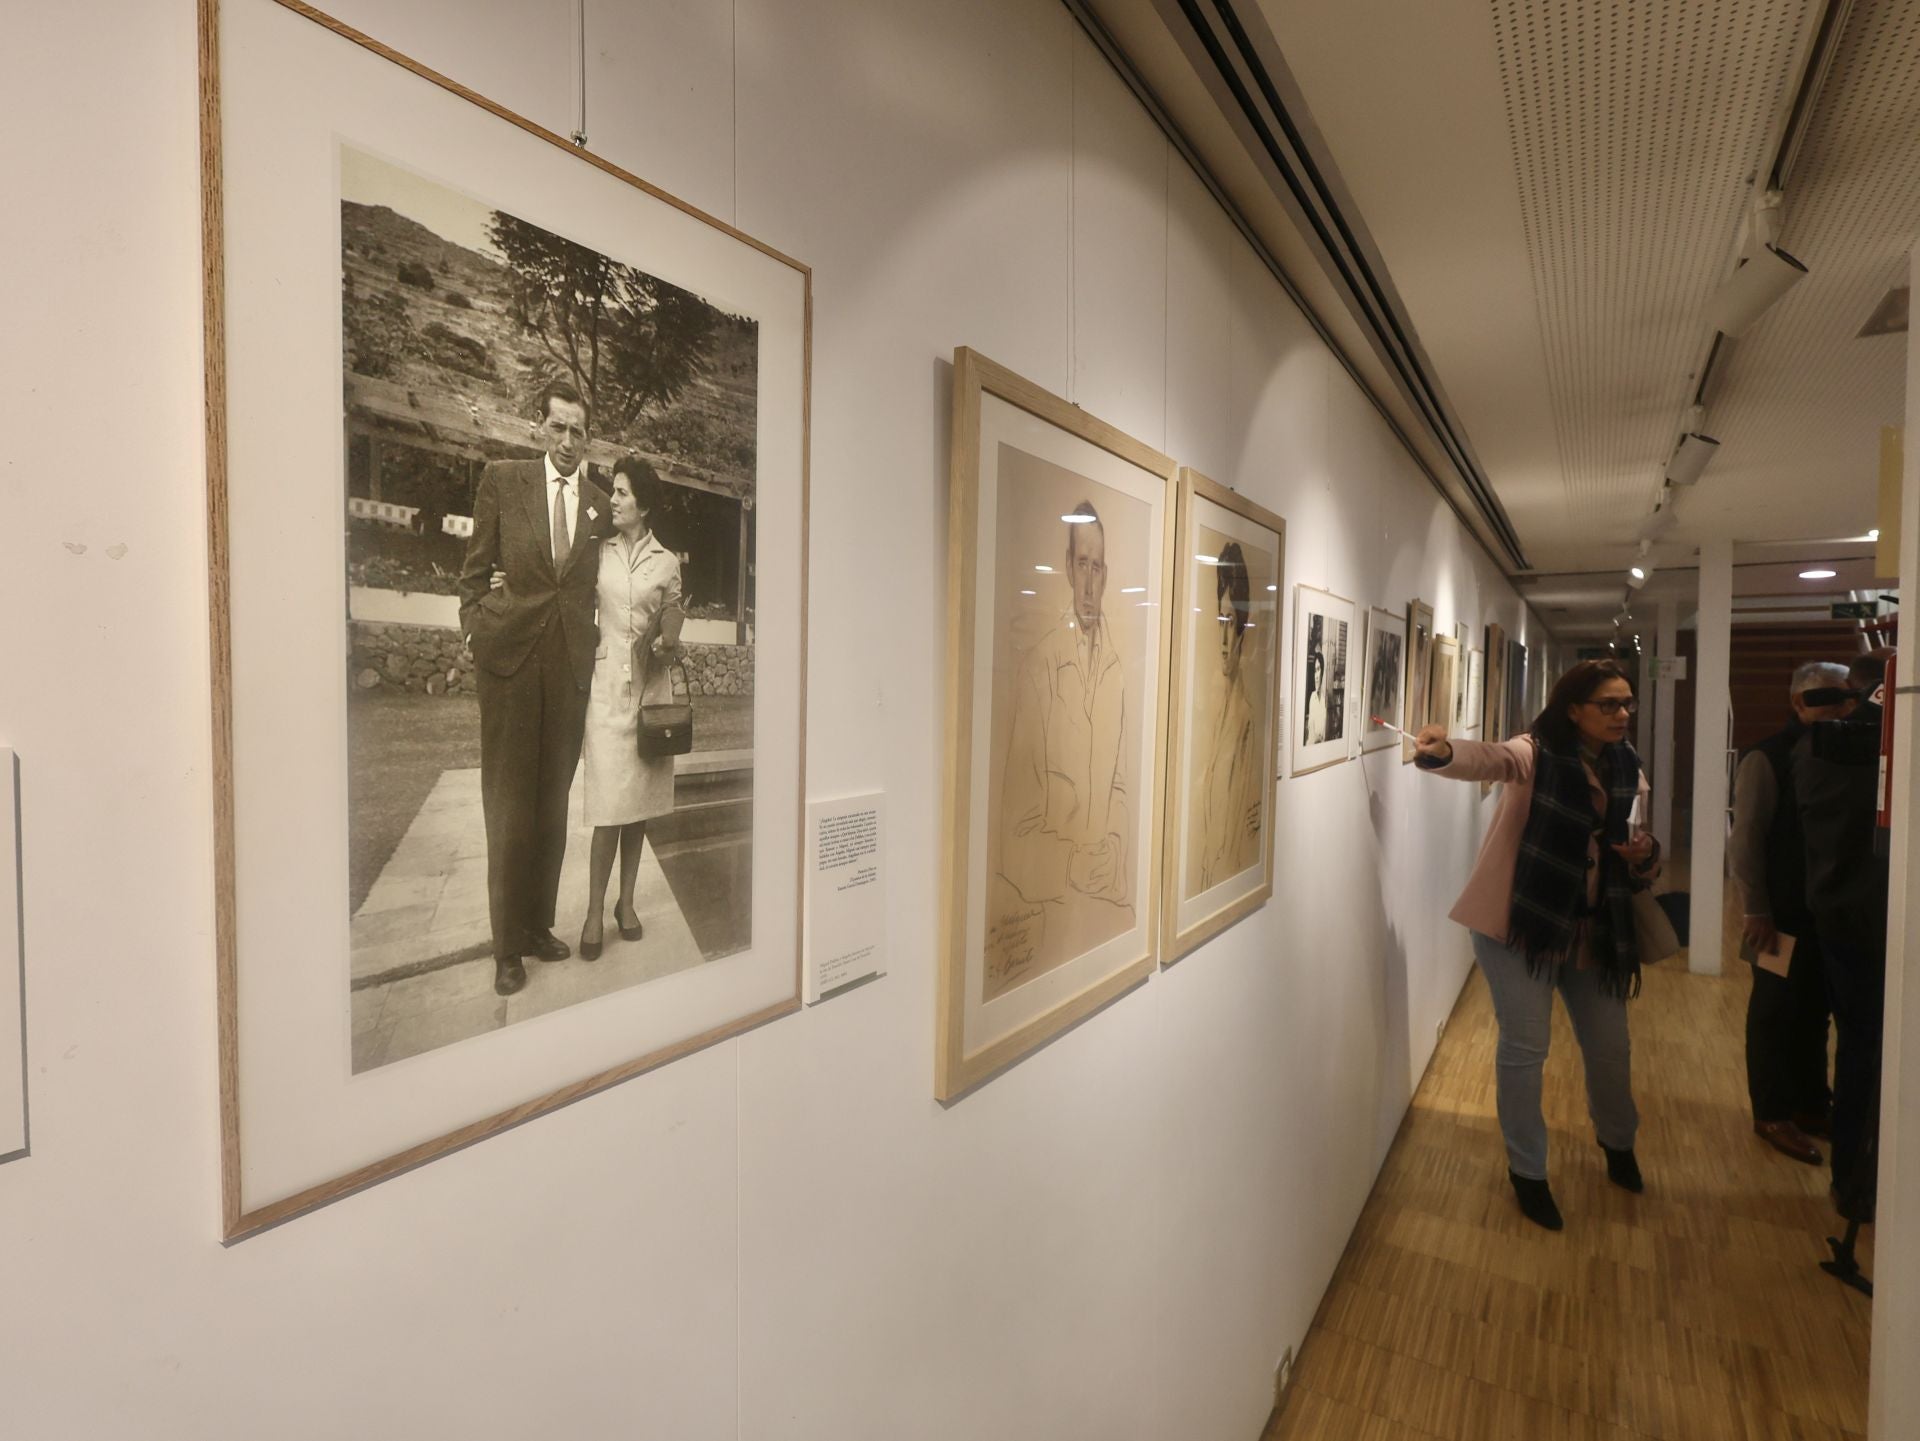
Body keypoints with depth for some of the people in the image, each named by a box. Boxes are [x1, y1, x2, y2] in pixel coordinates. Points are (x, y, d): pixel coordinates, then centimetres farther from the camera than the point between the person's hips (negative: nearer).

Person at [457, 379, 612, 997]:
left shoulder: (599, 503, 11)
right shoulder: (502, 480, 5)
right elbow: (475, 570, 7)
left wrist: (588, 643, 6)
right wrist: (475, 630, -1)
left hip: (571, 662, 3)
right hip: (509, 654, -2)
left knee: (553, 802, 9)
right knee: (508, 802, 0)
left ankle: (539, 924, 22)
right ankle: (507, 946, 10)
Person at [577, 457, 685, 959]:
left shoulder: (666, 561, 6)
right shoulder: (599, 550, 5)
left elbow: (672, 620, 11)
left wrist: (667, 644, -10)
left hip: (650, 687, 1)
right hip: (608, 684, -1)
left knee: (639, 802, 7)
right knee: (609, 804, -7)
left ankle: (626, 900, 20)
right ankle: (595, 912, 3)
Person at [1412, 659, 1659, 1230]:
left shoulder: (1627, 771, 4)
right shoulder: (1536, 752, -12)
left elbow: (1640, 861, 13)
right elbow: (1489, 758, -36)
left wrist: (1645, 856, -12)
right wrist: (1442, 751, -59)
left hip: (1592, 927, 5)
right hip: (1520, 921, -5)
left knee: (1609, 1045, 17)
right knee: (1525, 1048, 1)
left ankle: (1617, 1142, 48)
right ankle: (1527, 1172, 21)